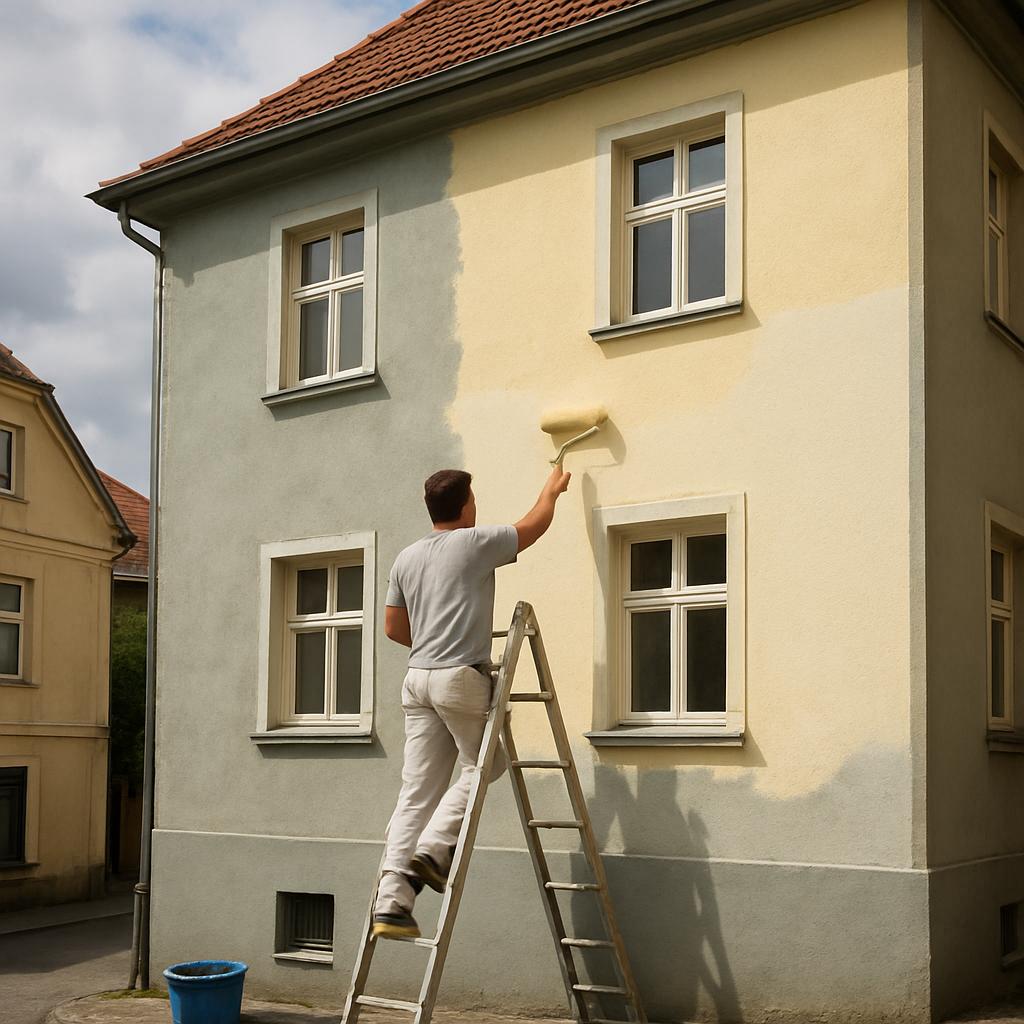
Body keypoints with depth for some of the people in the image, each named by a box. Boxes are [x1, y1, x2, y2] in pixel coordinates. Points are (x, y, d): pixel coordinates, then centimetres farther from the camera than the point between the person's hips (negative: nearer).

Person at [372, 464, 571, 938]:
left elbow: (394, 626, 19)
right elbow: (534, 526, 13)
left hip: (418, 679, 6)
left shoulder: (407, 557, 14)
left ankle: (391, 901, -2)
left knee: (417, 790, 4)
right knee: (482, 766, 12)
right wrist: (551, 490, 31)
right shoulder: (475, 543, -3)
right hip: (462, 677, -6)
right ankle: (433, 847, -6)